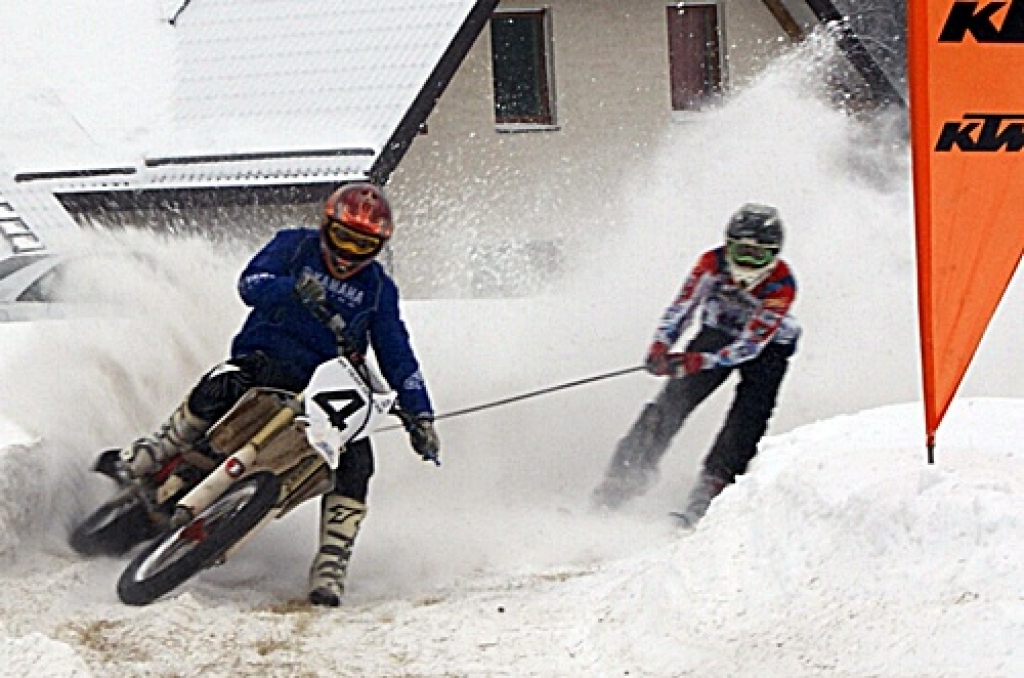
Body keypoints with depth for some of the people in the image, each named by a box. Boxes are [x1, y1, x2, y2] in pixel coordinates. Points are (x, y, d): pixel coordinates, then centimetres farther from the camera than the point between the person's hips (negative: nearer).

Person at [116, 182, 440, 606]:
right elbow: (252, 283, -11)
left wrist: (419, 414, 1)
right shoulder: (294, 246, 7)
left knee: (355, 460, -24)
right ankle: (156, 453, -19)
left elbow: (397, 356, 12)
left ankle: (330, 568, -22)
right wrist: (293, 288, -32)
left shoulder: (377, 289, 12)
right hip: (262, 362, -2)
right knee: (221, 388, -37)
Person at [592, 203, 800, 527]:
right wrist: (661, 345, -38)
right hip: (717, 333, 2)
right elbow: (683, 306, -19)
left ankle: (707, 495, -26)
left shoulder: (781, 286, -32)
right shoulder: (713, 263, -24)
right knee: (674, 399, -13)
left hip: (767, 347, -2)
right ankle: (626, 474, -12)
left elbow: (752, 343, -35)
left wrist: (699, 361, -46)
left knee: (748, 418, -22)